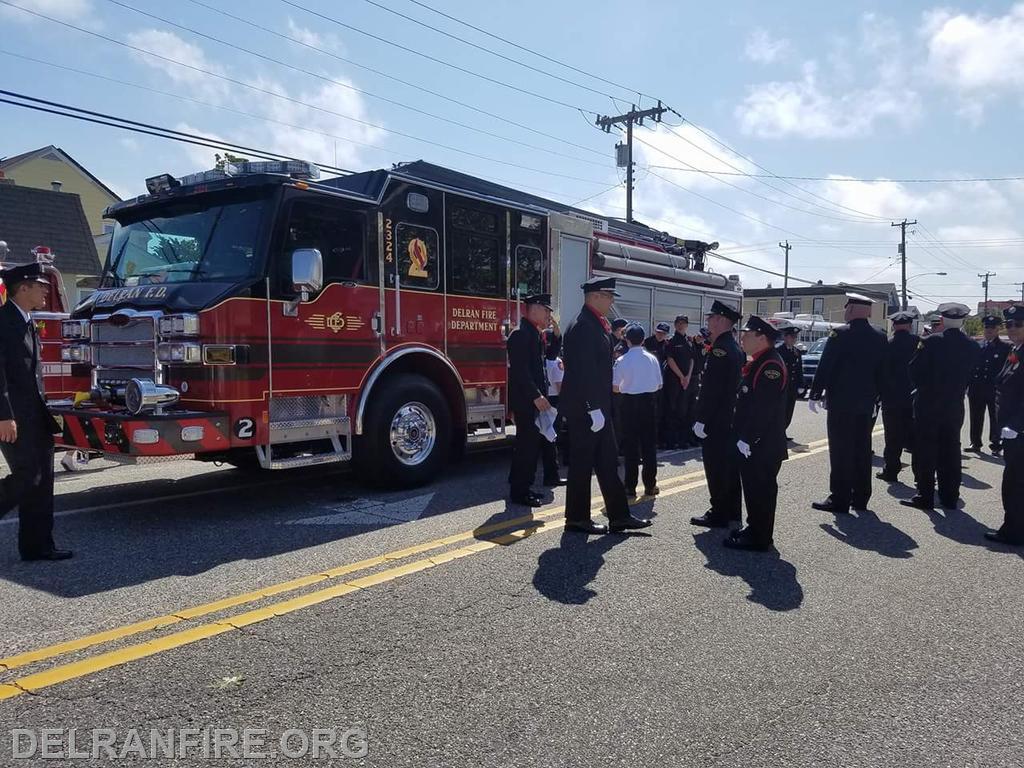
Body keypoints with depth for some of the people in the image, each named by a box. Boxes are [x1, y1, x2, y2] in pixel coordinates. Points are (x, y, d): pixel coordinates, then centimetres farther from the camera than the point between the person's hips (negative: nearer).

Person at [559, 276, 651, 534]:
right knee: (582, 463, 1)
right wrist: (594, 409, -23)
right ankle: (577, 519, 13)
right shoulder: (583, 326, -18)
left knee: (608, 462, 12)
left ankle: (619, 516, 19)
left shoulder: (596, 325, 14)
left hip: (596, 406, 10)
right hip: (584, 409, -10)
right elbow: (584, 372, -23)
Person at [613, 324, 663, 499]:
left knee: (631, 445, 4)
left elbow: (614, 387, -6)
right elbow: (659, 385, 4)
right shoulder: (652, 359, -1)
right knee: (649, 443, 10)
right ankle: (650, 485, 15)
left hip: (629, 402, -2)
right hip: (649, 401, 2)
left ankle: (630, 488, 5)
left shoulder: (622, 360, -8)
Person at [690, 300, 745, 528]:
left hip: (717, 421, -10)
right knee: (730, 464, 15)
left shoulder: (720, 349, -18)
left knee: (716, 467, -3)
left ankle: (719, 515, 2)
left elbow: (711, 389, -22)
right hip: (732, 418, 10)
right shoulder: (737, 348, 13)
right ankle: (733, 511, 24)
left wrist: (701, 420, -20)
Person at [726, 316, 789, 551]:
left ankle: (759, 538, 7)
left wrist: (748, 439, -22)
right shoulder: (758, 362, 14)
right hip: (751, 441, 10)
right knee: (753, 486, 17)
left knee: (760, 489, -1)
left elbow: (764, 407, -24)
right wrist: (743, 436, 18)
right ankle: (755, 529, 28)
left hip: (762, 444, -10)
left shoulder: (771, 365, -18)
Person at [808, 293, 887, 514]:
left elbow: (824, 367, -12)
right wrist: (876, 397, 19)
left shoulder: (840, 335, -12)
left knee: (840, 452, -2)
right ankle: (860, 498, 20)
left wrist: (815, 395, -4)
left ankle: (840, 500, 0)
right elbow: (882, 371, 12)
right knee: (862, 451, 12)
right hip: (867, 405, 6)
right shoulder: (880, 338, 7)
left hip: (841, 404, -6)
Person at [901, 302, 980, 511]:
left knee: (925, 450, 1)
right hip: (955, 406, 4)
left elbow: (914, 372, -9)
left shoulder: (929, 343, -13)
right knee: (950, 451, 12)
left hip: (928, 405, -4)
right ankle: (949, 497, 17)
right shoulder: (973, 348, 0)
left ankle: (925, 496, 2)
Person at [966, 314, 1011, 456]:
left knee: (995, 419, 4)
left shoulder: (1005, 348, -1)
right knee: (976, 418, 10)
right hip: (976, 389, 3)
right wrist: (968, 386, 3)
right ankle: (975, 443, 20)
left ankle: (996, 445, 13)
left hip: (995, 390, -3)